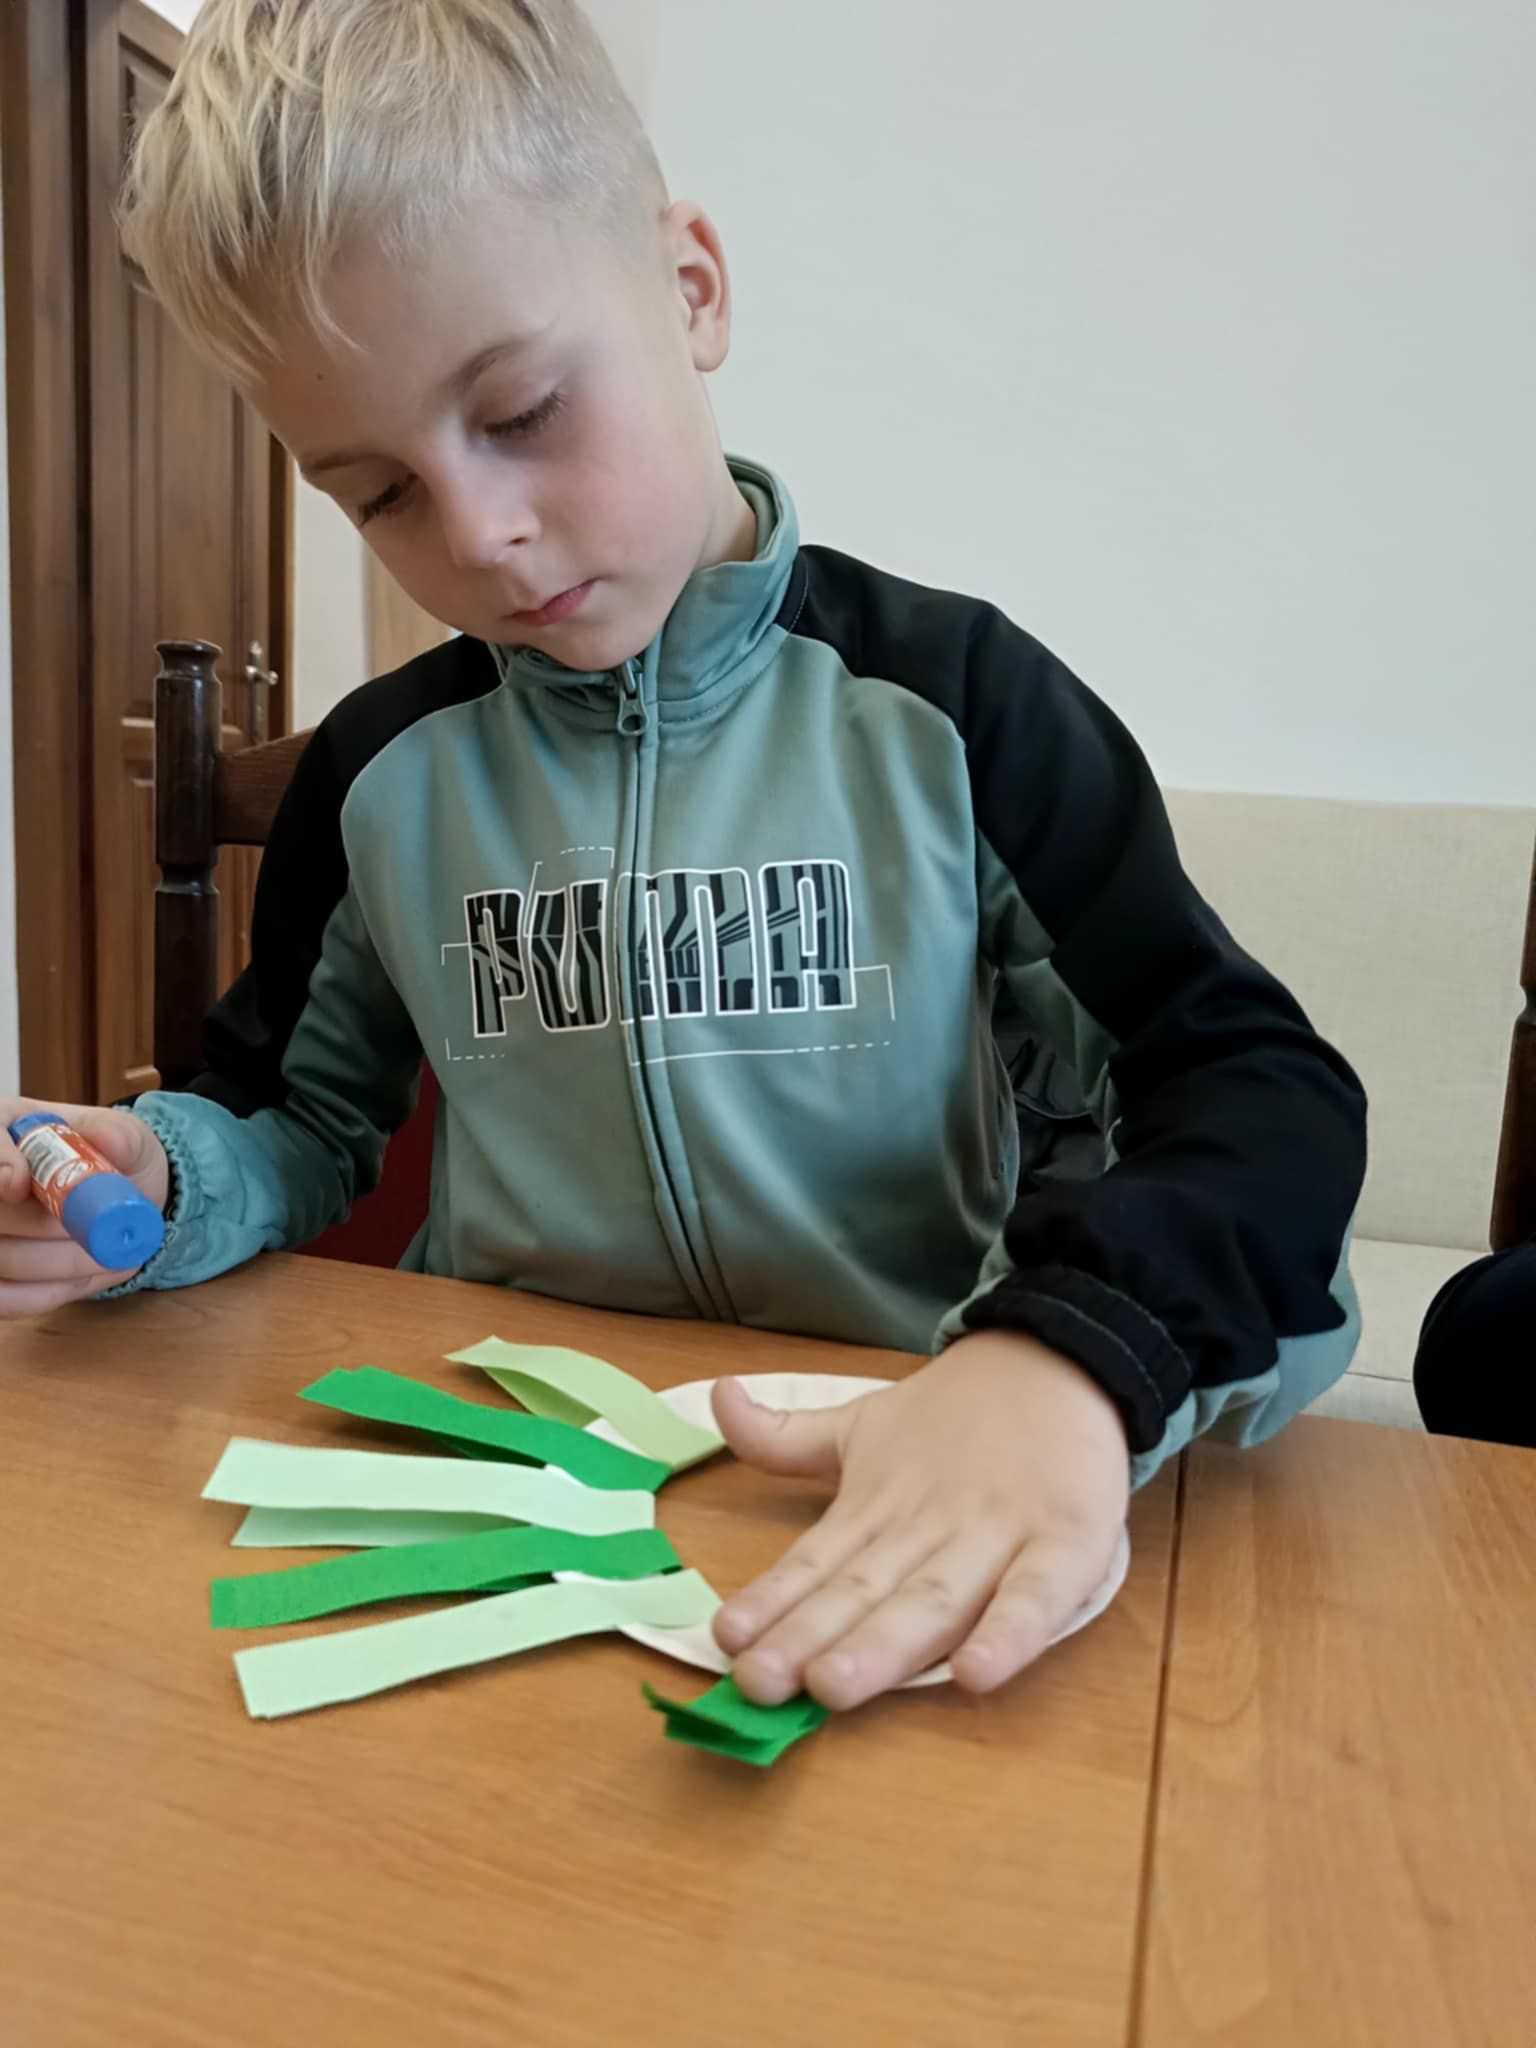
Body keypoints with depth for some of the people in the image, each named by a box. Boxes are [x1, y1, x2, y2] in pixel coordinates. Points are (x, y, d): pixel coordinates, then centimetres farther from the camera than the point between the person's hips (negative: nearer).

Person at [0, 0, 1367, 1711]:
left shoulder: (943, 703, -7)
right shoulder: (383, 775, 3)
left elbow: (1256, 1089, -8)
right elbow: (306, 1120, 15)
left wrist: (1066, 1347, -27)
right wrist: (163, 1183, -7)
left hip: (905, 1500, -1)